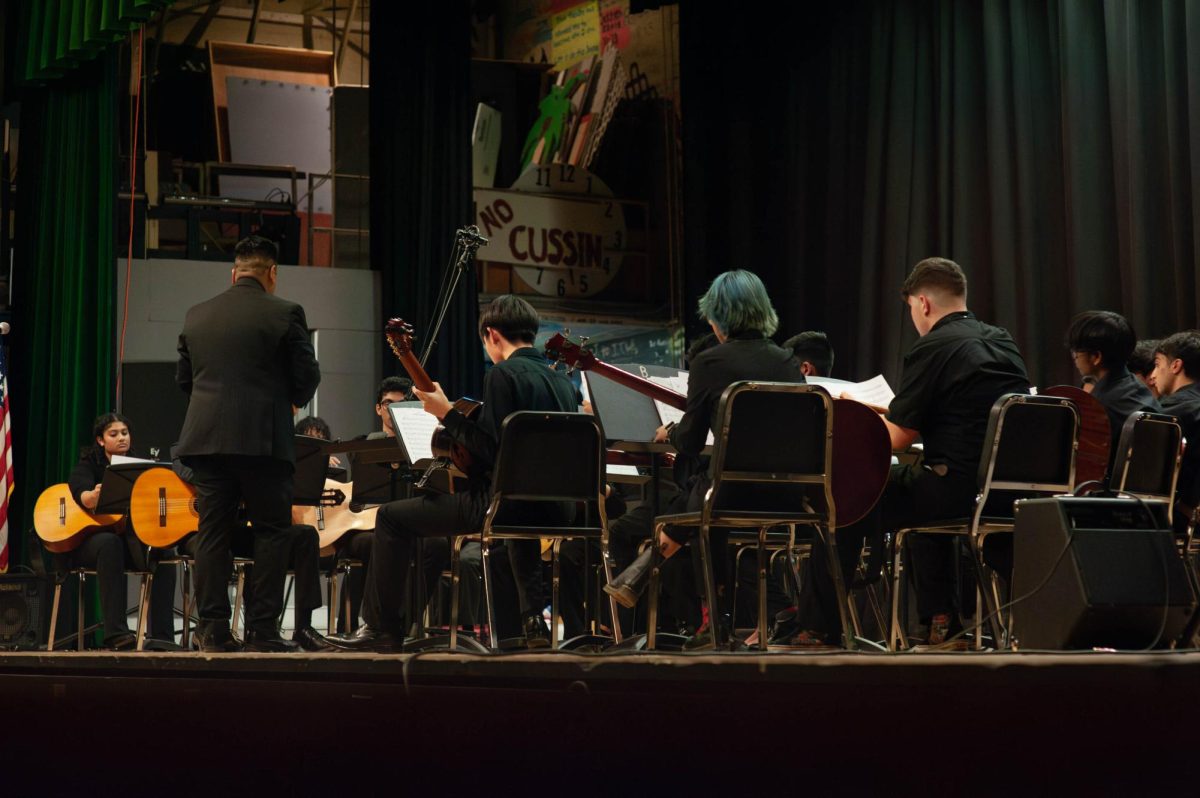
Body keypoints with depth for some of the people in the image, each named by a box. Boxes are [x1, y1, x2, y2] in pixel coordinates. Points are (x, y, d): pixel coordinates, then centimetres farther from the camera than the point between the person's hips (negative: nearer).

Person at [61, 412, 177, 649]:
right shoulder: (88, 464, 1)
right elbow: (82, 496, -21)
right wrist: (96, 495, -45)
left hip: (130, 539, 3)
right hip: (87, 539, -3)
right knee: (109, 542, -38)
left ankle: (161, 636, -29)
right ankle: (115, 634, -43)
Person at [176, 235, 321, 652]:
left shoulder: (196, 315, 9)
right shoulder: (284, 314, -5)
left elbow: (184, 378, 15)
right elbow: (307, 377, -3)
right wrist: (291, 400, 18)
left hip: (205, 438, 4)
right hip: (262, 439, -4)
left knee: (212, 532, 7)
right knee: (271, 532, 3)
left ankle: (213, 629, 5)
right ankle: (262, 629, -1)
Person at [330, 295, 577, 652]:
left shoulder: (503, 374, -11)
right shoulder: (562, 381, 12)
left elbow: (490, 451, -17)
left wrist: (446, 414, -8)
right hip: (557, 509, 8)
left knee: (392, 517, 3)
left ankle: (383, 629, 6)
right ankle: (534, 621, 32)